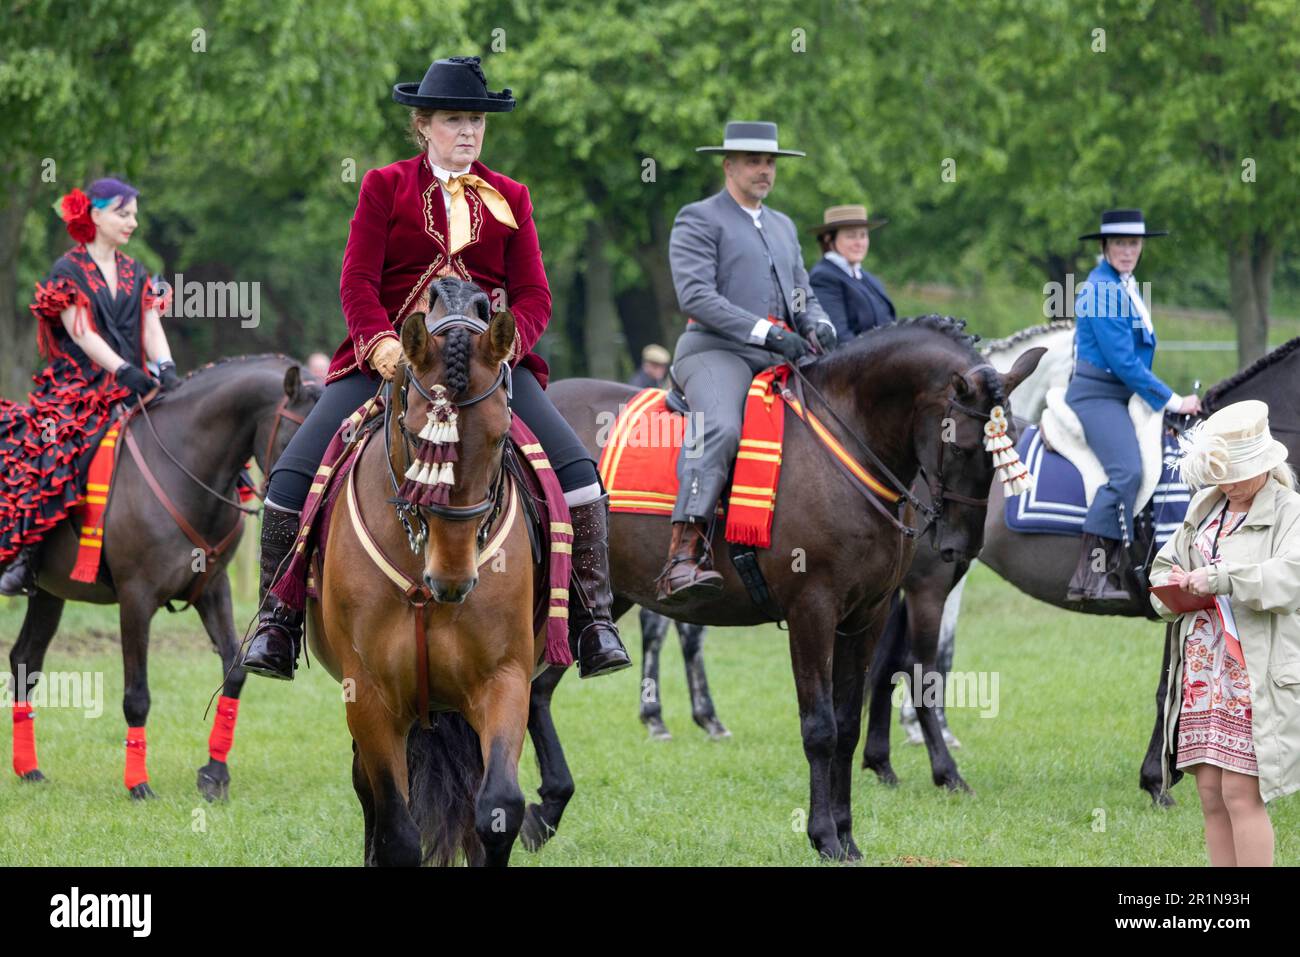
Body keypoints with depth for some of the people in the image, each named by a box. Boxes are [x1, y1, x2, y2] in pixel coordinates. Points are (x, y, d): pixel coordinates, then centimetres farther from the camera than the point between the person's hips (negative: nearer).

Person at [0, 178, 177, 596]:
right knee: (50, 453, -31)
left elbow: (152, 327, 6)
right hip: (77, 391, -5)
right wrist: (124, 370, -24)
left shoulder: (136, 274, 17)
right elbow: (81, 331, -10)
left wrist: (165, 369, -15)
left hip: (129, 392, 5)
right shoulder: (67, 272, 1)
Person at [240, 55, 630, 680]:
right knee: (294, 473, -16)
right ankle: (277, 619, -3)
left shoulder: (509, 198, 14)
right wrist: (382, 346, -22)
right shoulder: (385, 187, 9)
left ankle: (592, 621, -13)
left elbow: (533, 295, 7)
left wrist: (504, 344, -16)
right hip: (388, 356, -1)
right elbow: (357, 281, -2)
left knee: (575, 470, -20)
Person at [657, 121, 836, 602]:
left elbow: (802, 296, 26)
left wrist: (817, 326, 1)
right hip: (716, 351, -8)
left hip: (778, 359, 8)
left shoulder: (783, 226, 28)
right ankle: (682, 558, -45)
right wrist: (766, 333, -18)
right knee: (718, 428, -35)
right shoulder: (698, 220, 4)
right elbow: (696, 295, -10)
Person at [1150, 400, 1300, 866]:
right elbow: (1165, 563, 25)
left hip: (1255, 676, -6)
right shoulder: (1205, 508, 16)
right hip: (1201, 673, 7)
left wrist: (1219, 579, -25)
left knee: (1241, 793, -11)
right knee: (1211, 796, 6)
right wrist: (1173, 587, 2)